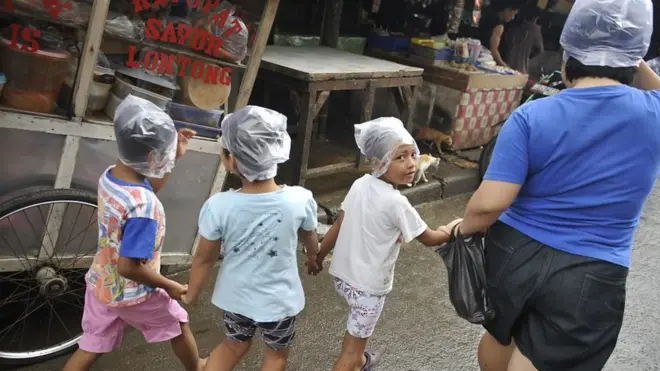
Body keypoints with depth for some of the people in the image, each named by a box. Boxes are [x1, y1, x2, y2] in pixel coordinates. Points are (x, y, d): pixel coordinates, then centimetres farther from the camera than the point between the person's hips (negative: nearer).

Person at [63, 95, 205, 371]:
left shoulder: (110, 175, -10)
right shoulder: (143, 208, -36)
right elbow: (129, 266, -32)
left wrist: (174, 157, 3)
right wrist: (169, 286, -18)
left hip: (101, 284, 7)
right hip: (132, 294, -7)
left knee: (91, 349, 21)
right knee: (179, 325, 21)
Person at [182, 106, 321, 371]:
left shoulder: (218, 207, -26)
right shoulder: (300, 200, -24)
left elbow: (204, 258, -12)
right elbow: (310, 239, -2)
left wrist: (191, 294, 8)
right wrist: (313, 258, 22)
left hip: (235, 296, 1)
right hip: (279, 300, -1)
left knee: (234, 345, 30)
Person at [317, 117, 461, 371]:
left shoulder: (360, 185, -7)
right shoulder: (396, 203, -25)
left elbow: (338, 225, 0)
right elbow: (429, 239, -12)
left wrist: (319, 255, 13)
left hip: (342, 274, 8)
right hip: (368, 285, -7)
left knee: (357, 331, 34)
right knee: (351, 350, 10)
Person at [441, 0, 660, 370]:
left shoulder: (532, 116, -14)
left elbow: (489, 203, -17)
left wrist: (464, 229, 0)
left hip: (515, 255, 1)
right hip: (590, 278, -1)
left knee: (498, 336, 29)